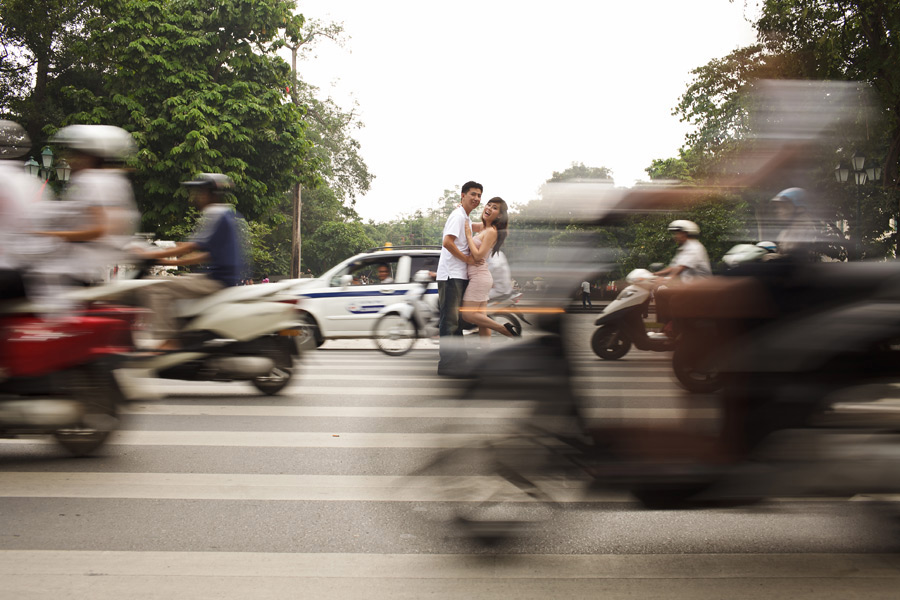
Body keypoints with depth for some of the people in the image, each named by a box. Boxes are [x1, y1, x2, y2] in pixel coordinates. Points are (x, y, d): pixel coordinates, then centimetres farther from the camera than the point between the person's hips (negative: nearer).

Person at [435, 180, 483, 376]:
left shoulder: (465, 217, 20)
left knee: (456, 318, 15)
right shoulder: (458, 216, -11)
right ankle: (447, 363, -7)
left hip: (460, 275, 10)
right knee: (449, 319, -9)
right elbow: (447, 242, -24)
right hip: (451, 275, -10)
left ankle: (457, 358, 23)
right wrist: (467, 258, -15)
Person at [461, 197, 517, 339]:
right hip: (479, 277, 9)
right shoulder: (484, 228, 11)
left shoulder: (491, 232, -14)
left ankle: (505, 329, -9)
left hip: (479, 277, -9)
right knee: (481, 319, 7)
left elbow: (478, 255, -20)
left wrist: (468, 235, -14)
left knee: (467, 314, -10)